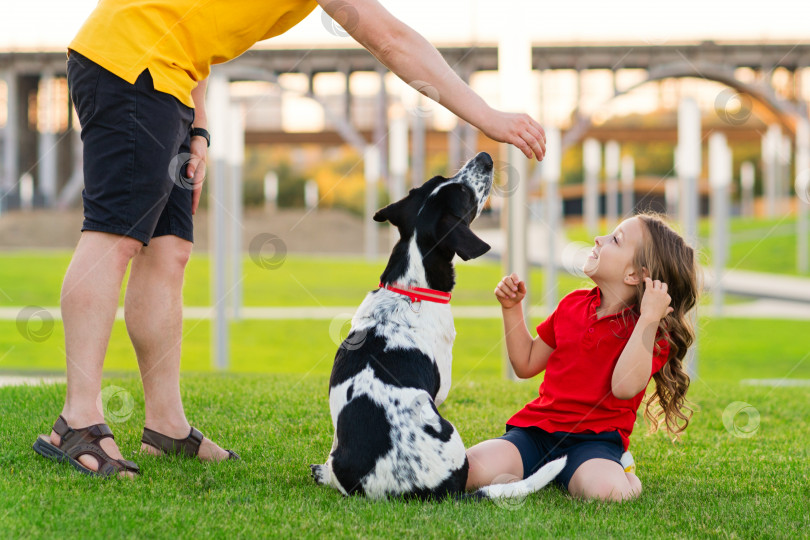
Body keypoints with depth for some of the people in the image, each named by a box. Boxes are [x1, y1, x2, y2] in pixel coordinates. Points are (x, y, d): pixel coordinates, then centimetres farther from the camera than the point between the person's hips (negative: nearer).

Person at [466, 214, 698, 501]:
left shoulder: (653, 333, -3)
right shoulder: (572, 305, 15)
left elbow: (625, 387, -22)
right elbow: (526, 364, 24)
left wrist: (649, 319, -22)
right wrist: (511, 308, 13)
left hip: (594, 441, -4)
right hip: (536, 428, 4)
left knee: (608, 490, -38)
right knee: (471, 470, -24)